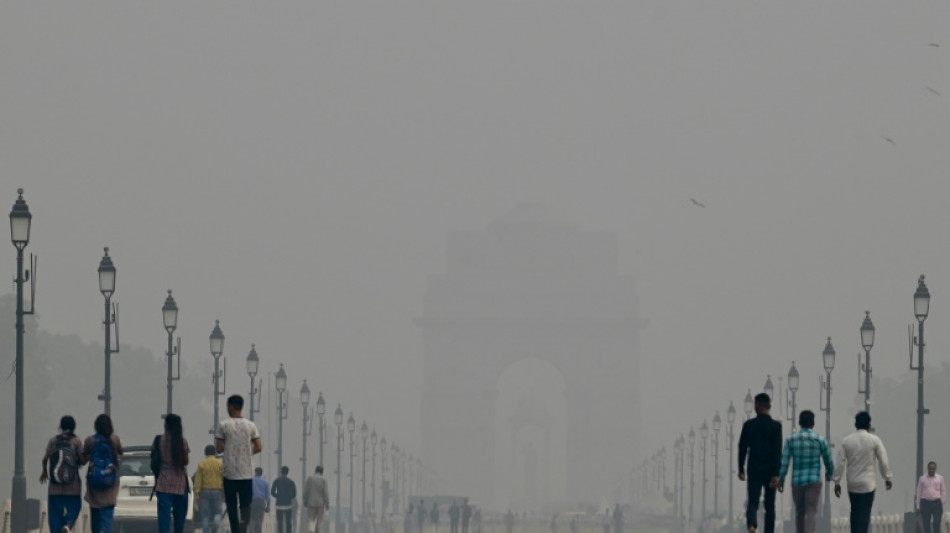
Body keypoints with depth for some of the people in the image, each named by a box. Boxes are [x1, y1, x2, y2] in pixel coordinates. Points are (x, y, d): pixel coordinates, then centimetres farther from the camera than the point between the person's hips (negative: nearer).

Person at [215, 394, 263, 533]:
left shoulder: (223, 425, -5)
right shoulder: (250, 426, 2)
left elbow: (219, 448, -6)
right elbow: (258, 448, 1)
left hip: (229, 472, -2)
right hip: (247, 473, 2)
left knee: (232, 505, 7)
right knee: (246, 503, 6)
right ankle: (244, 521, -20)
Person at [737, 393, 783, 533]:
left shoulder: (748, 425, 0)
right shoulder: (776, 426, -4)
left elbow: (742, 448, 3)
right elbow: (778, 451, -11)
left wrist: (741, 469, 12)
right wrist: (776, 473, -12)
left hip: (754, 470, 0)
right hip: (770, 471, 0)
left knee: (752, 502, -4)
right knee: (770, 505, 11)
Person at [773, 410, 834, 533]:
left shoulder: (791, 439, 1)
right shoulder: (820, 440, -4)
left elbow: (784, 461, -3)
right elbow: (828, 460, 5)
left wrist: (781, 479, 5)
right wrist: (829, 473, 26)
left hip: (797, 481, 3)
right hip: (813, 481, -3)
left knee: (799, 512, 18)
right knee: (810, 513, -7)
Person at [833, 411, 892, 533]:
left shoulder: (846, 441, -1)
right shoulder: (874, 440, -7)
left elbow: (839, 462, -1)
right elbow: (883, 461, -5)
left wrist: (837, 482, 5)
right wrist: (887, 477, 8)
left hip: (852, 483, 3)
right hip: (868, 483, -3)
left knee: (855, 513, 15)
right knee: (864, 515, -2)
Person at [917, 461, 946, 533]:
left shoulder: (940, 478, 6)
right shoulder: (922, 479, 6)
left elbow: (943, 492, 9)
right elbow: (919, 492, 8)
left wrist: (942, 503, 3)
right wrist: (918, 506, 4)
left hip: (936, 503, -1)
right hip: (925, 502, 1)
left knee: (936, 524, -7)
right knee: (926, 524, 1)